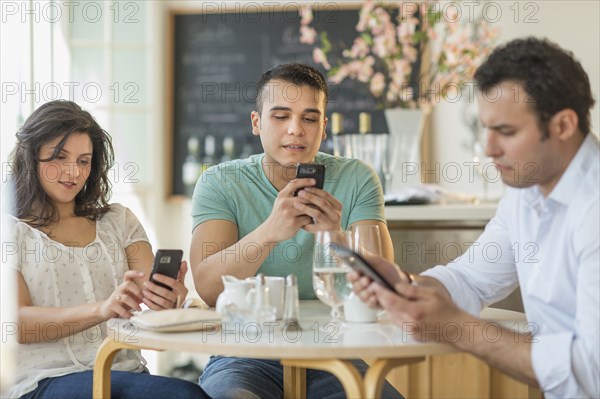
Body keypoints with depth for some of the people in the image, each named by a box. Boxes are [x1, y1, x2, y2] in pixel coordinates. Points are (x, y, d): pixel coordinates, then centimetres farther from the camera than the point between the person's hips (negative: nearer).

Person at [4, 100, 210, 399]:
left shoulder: (119, 221, 21)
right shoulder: (12, 231, 8)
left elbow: (152, 289, 5)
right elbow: (17, 323, -7)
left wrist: (170, 297, -22)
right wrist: (102, 309, -25)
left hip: (126, 371, 5)